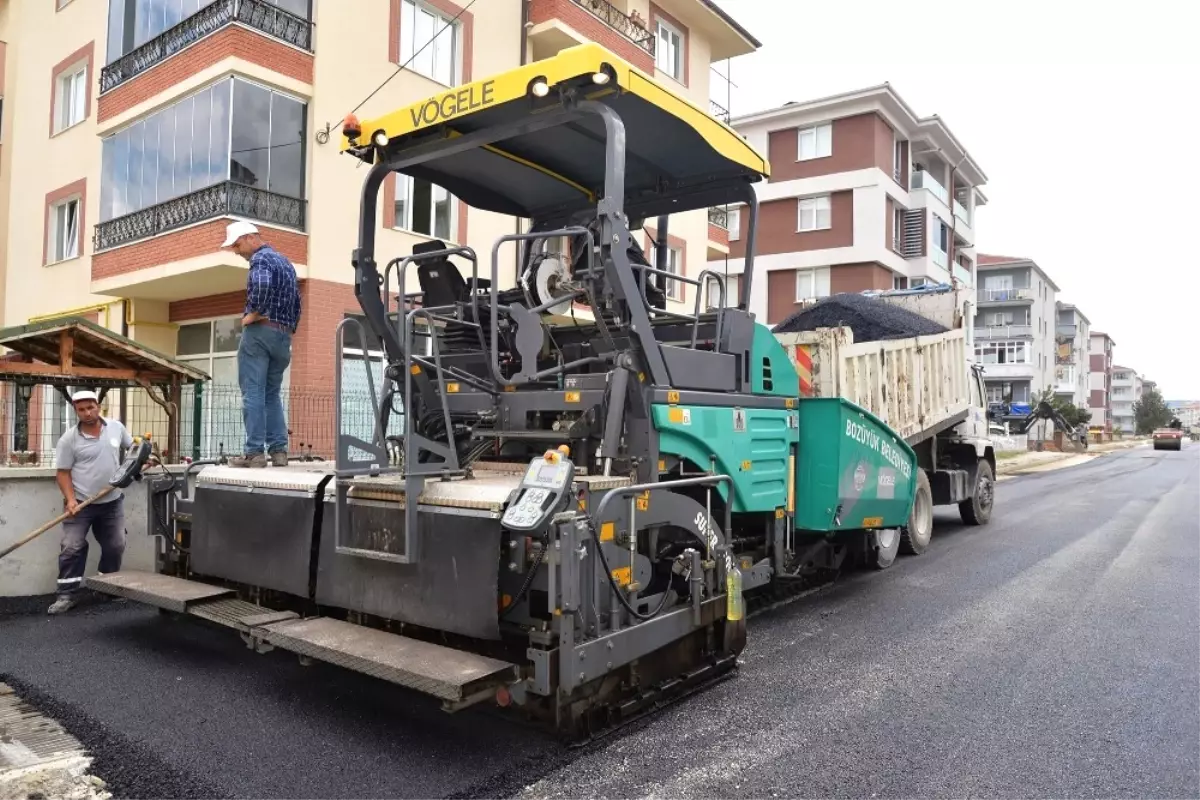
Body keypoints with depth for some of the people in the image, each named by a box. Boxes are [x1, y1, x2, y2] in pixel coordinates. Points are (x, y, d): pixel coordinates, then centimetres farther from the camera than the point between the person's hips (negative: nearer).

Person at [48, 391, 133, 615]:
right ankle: (66, 595, 6)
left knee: (115, 546, 11)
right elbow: (63, 472, -8)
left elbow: (132, 446, 17)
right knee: (72, 548, -4)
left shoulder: (116, 427, -1)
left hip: (112, 502, 3)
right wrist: (70, 500, -19)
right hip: (80, 503, -3)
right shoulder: (69, 439, -10)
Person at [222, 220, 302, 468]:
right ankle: (279, 450, 5)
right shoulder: (286, 262, 21)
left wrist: (252, 315, -16)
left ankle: (254, 452, -7)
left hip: (260, 332, -8)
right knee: (272, 394, 11)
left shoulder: (261, 258, -6)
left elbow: (263, 286, -27)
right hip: (283, 336, 8)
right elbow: (296, 301, 21)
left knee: (253, 393, -6)